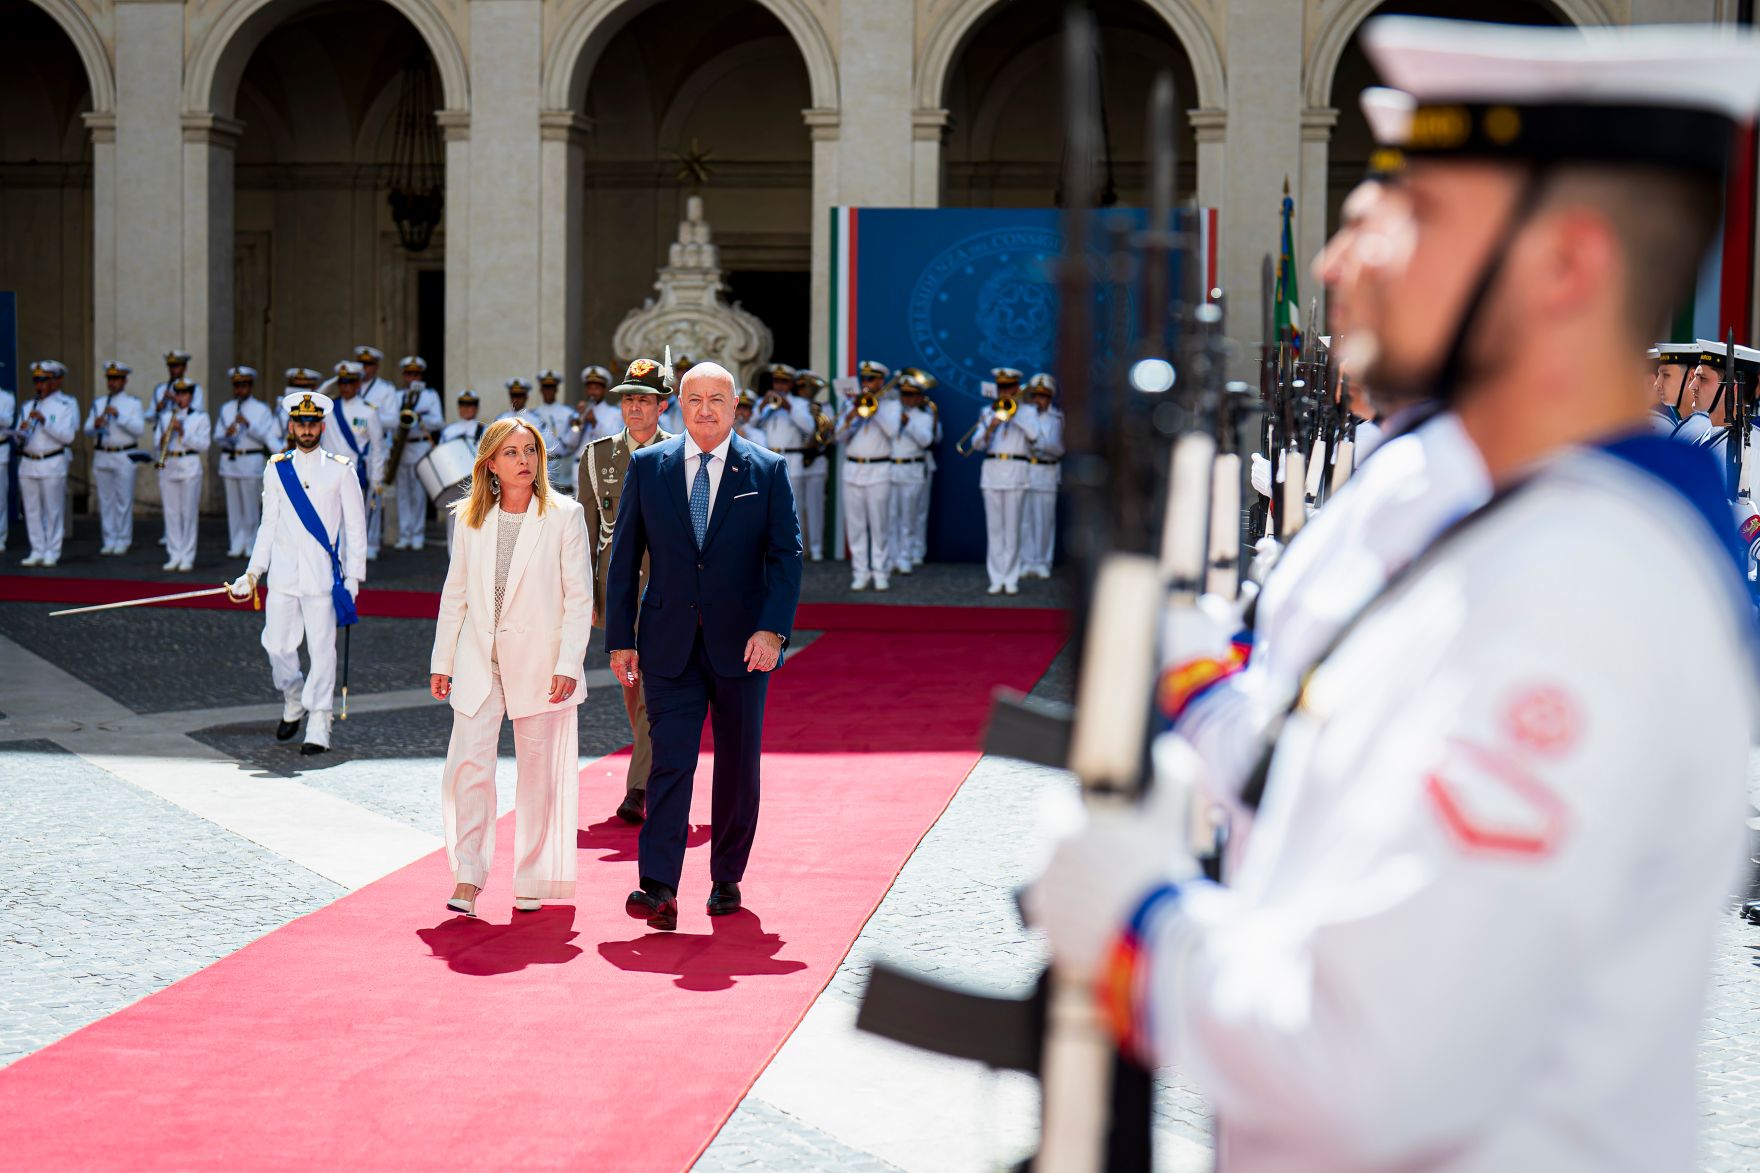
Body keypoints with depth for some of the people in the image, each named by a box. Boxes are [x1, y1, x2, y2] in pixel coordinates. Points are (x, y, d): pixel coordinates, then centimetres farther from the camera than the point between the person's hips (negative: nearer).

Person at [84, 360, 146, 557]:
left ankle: (123, 542, 3)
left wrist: (118, 415, -19)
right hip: (101, 457, 4)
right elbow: (87, 430, 9)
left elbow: (139, 429, -12)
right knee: (105, 501, 6)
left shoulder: (133, 403, 2)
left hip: (124, 457, -4)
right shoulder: (98, 403, 14)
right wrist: (95, 425, -13)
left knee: (124, 501, -3)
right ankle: (109, 541, 12)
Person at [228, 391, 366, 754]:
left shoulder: (341, 470, 2)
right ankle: (293, 701, 33)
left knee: (321, 649, -3)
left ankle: (318, 728, 4)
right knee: (277, 645, 4)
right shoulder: (276, 470, 9)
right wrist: (253, 573, 8)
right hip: (282, 575, 3)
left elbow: (355, 527, 4)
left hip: (323, 576, -3)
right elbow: (268, 525, 14)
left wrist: (353, 576, 0)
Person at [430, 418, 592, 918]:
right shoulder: (471, 519, 6)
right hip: (479, 660, 2)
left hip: (539, 661, -2)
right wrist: (441, 661, 9)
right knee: (470, 763, -10)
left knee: (539, 772, 6)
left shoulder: (564, 516, -3)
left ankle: (531, 878, 17)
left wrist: (568, 664, -11)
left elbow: (579, 598, -4)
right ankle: (468, 877, -7)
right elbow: (455, 594, 12)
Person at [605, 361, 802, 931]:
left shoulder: (767, 471, 2)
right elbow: (624, 556, 6)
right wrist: (620, 638, 1)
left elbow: (786, 555, -2)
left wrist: (773, 628, -16)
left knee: (738, 765, 7)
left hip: (741, 642, 0)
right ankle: (658, 888, -15)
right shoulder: (647, 466, 5)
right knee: (670, 760, -9)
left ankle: (727, 880, 21)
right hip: (669, 642, 0)